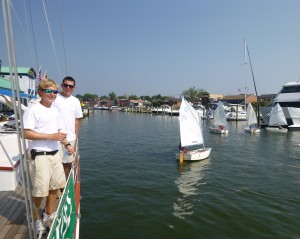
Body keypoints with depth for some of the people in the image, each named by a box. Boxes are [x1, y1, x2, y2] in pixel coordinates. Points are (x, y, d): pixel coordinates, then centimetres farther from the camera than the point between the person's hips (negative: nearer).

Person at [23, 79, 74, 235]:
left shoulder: (55, 110, 12)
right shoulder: (33, 110, -12)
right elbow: (26, 134, -19)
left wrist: (67, 145, 12)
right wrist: (51, 136, -21)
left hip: (55, 154, 8)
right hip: (40, 156, -7)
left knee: (55, 186, 17)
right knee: (39, 191, 3)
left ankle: (49, 214, 38)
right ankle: (36, 220, 27)